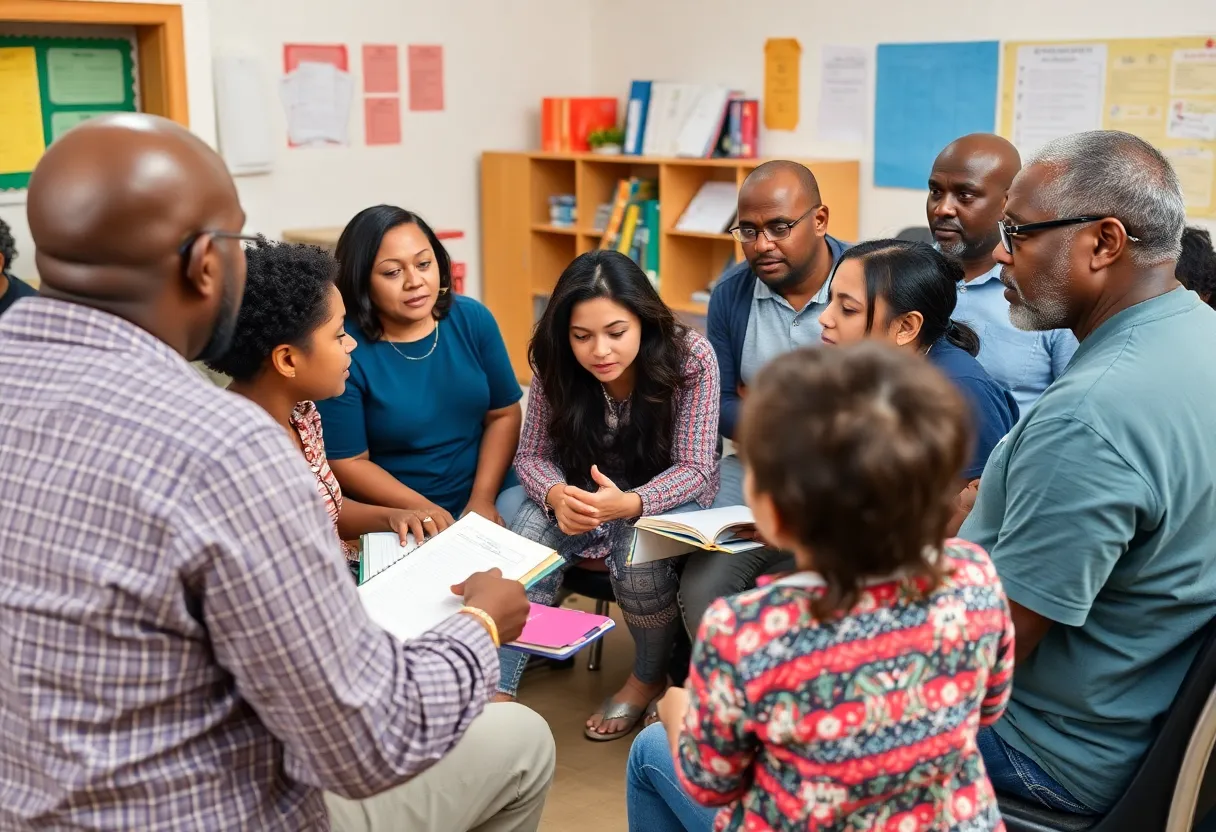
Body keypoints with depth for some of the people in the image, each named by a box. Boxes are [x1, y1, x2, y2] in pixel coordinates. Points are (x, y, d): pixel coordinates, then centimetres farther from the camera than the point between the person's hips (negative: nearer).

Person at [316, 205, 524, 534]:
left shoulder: (472, 319, -1)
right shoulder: (343, 349, -13)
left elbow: (504, 414, 3)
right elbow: (348, 463, -9)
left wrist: (483, 498, -8)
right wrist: (422, 508, -18)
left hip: (489, 493, 3)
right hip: (395, 516, -3)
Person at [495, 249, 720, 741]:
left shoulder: (690, 357, -23)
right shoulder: (556, 367, -14)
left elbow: (694, 468, -22)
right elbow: (532, 454, -9)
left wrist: (628, 503, -43)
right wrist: (557, 495, -35)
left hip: (668, 496, -2)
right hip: (584, 494, 3)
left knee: (637, 553, -34)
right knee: (528, 541, -29)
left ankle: (650, 678, -5)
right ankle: (496, 691, -24)